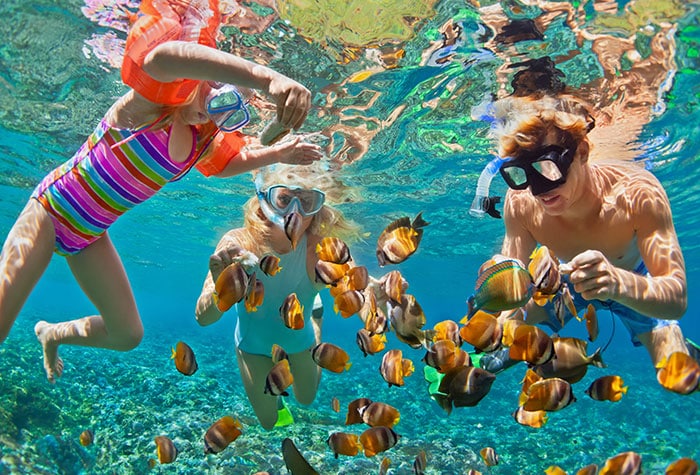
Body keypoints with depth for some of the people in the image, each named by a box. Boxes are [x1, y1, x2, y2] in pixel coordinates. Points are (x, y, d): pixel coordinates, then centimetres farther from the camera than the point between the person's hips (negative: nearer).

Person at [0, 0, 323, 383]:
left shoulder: (204, 143, -3)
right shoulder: (156, 100, -24)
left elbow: (231, 162, 21)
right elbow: (162, 55, -50)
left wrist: (278, 153, 4)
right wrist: (268, 78, -64)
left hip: (91, 236, 7)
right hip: (52, 210, -6)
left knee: (128, 334, 8)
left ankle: (52, 334, 34)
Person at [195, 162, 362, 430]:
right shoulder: (238, 244, -35)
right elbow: (204, 318, -37)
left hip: (299, 339, 1)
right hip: (253, 345, 0)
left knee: (307, 399, 31)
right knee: (269, 422, 20)